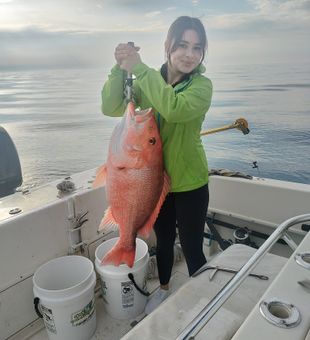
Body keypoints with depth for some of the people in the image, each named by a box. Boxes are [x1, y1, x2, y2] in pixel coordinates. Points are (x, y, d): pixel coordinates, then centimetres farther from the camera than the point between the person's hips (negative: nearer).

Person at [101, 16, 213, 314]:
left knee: (191, 248, 7)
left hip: (189, 184, -4)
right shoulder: (148, 82, -1)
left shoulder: (202, 86, -13)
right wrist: (119, 69, -24)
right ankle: (163, 288, 48)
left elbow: (174, 109, -34)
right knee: (163, 240, 23)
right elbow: (111, 108, -12)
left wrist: (139, 69, -30)